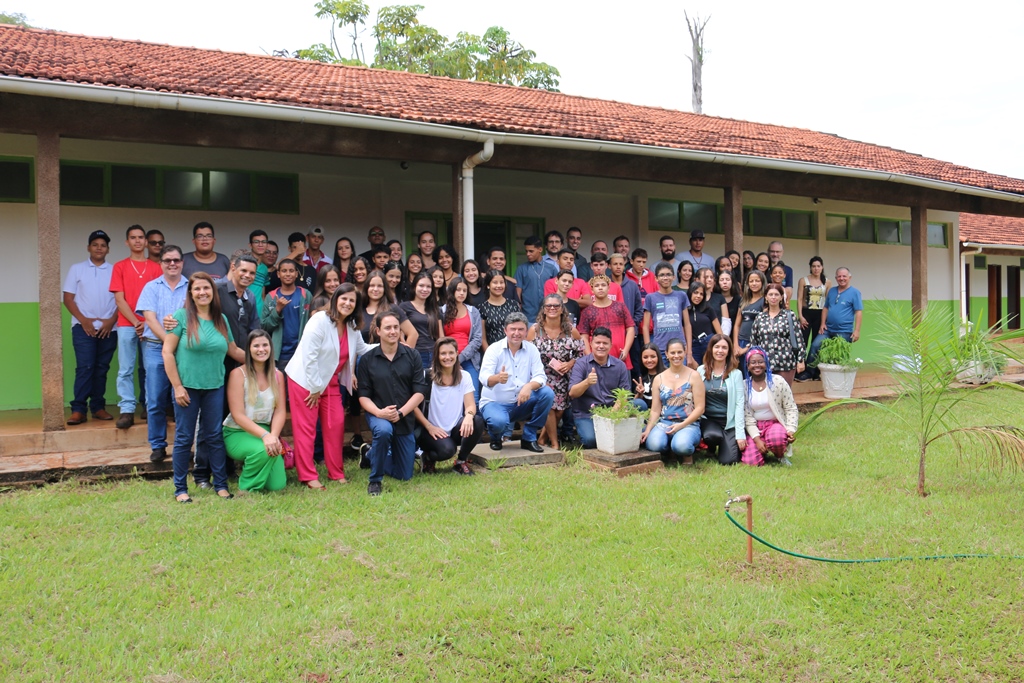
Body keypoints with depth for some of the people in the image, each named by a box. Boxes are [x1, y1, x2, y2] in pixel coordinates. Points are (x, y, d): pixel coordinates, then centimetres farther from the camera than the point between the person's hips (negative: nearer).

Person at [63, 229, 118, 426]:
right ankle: (79, 410, -8)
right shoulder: (77, 269, 7)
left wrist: (112, 320, -7)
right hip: (83, 327, -1)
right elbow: (68, 299, 4)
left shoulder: (114, 271, 8)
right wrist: (83, 320, -8)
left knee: (102, 369, 6)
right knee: (84, 367, -9)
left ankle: (98, 407, 12)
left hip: (108, 328, 1)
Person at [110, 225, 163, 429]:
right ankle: (126, 410, -3)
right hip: (127, 325, -1)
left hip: (150, 326, 1)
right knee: (125, 370, -4)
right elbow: (119, 299, 2)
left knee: (148, 369, 4)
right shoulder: (120, 267, 8)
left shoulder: (156, 268, 9)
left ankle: (147, 405, 14)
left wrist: (148, 323, -7)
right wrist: (136, 323, -7)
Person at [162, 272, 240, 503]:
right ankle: (180, 488, 16)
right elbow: (167, 352, -7)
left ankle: (221, 484, 20)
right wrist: (177, 386, -11)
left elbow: (234, 350, 16)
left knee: (215, 436, 10)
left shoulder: (221, 319, 7)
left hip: (214, 387, 3)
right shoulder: (182, 316, -6)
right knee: (184, 438, 5)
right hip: (187, 387, -3)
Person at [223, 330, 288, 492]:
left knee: (277, 485, -8)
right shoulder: (238, 374, -11)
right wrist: (265, 435, -28)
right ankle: (247, 486, -8)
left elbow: (280, 411, -1)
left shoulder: (277, 375, 4)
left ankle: (248, 465, 24)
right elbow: (238, 415, -16)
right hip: (237, 433, -4)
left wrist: (273, 435, -21)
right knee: (262, 450, -37)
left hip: (265, 432, 4)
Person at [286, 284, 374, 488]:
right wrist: (315, 387, -17)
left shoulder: (352, 326, 5)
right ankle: (308, 476, 2)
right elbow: (309, 356, -21)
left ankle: (336, 473, 14)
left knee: (336, 425, 4)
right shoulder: (320, 321, -18)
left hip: (330, 382, 7)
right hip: (305, 380, -7)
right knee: (306, 428, -2)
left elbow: (362, 349, 16)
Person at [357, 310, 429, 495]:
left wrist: (400, 413, -20)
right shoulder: (367, 360, -5)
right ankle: (375, 480, -17)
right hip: (377, 415, -2)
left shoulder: (412, 356, -4)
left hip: (405, 418, 2)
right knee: (384, 430, -40)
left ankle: (373, 455, 39)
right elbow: (363, 396, -5)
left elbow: (419, 392, -7)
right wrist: (379, 412, -24)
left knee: (405, 476, 8)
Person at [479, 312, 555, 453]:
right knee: (499, 421, -36)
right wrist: (497, 378, -48)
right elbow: (484, 378, -23)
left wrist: (529, 386, -34)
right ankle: (496, 438, 5)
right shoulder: (494, 349, -10)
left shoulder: (532, 350, 0)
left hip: (521, 403, 4)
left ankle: (529, 438, -5)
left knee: (547, 393, -19)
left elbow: (540, 377, -10)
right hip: (495, 402, -4)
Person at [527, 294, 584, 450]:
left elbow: (581, 352, 7)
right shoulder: (535, 329, -5)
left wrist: (570, 363, -11)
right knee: (550, 405, -22)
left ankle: (543, 438, 23)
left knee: (559, 411, -4)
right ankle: (554, 444, -6)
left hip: (563, 377, 3)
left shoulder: (571, 330, -1)